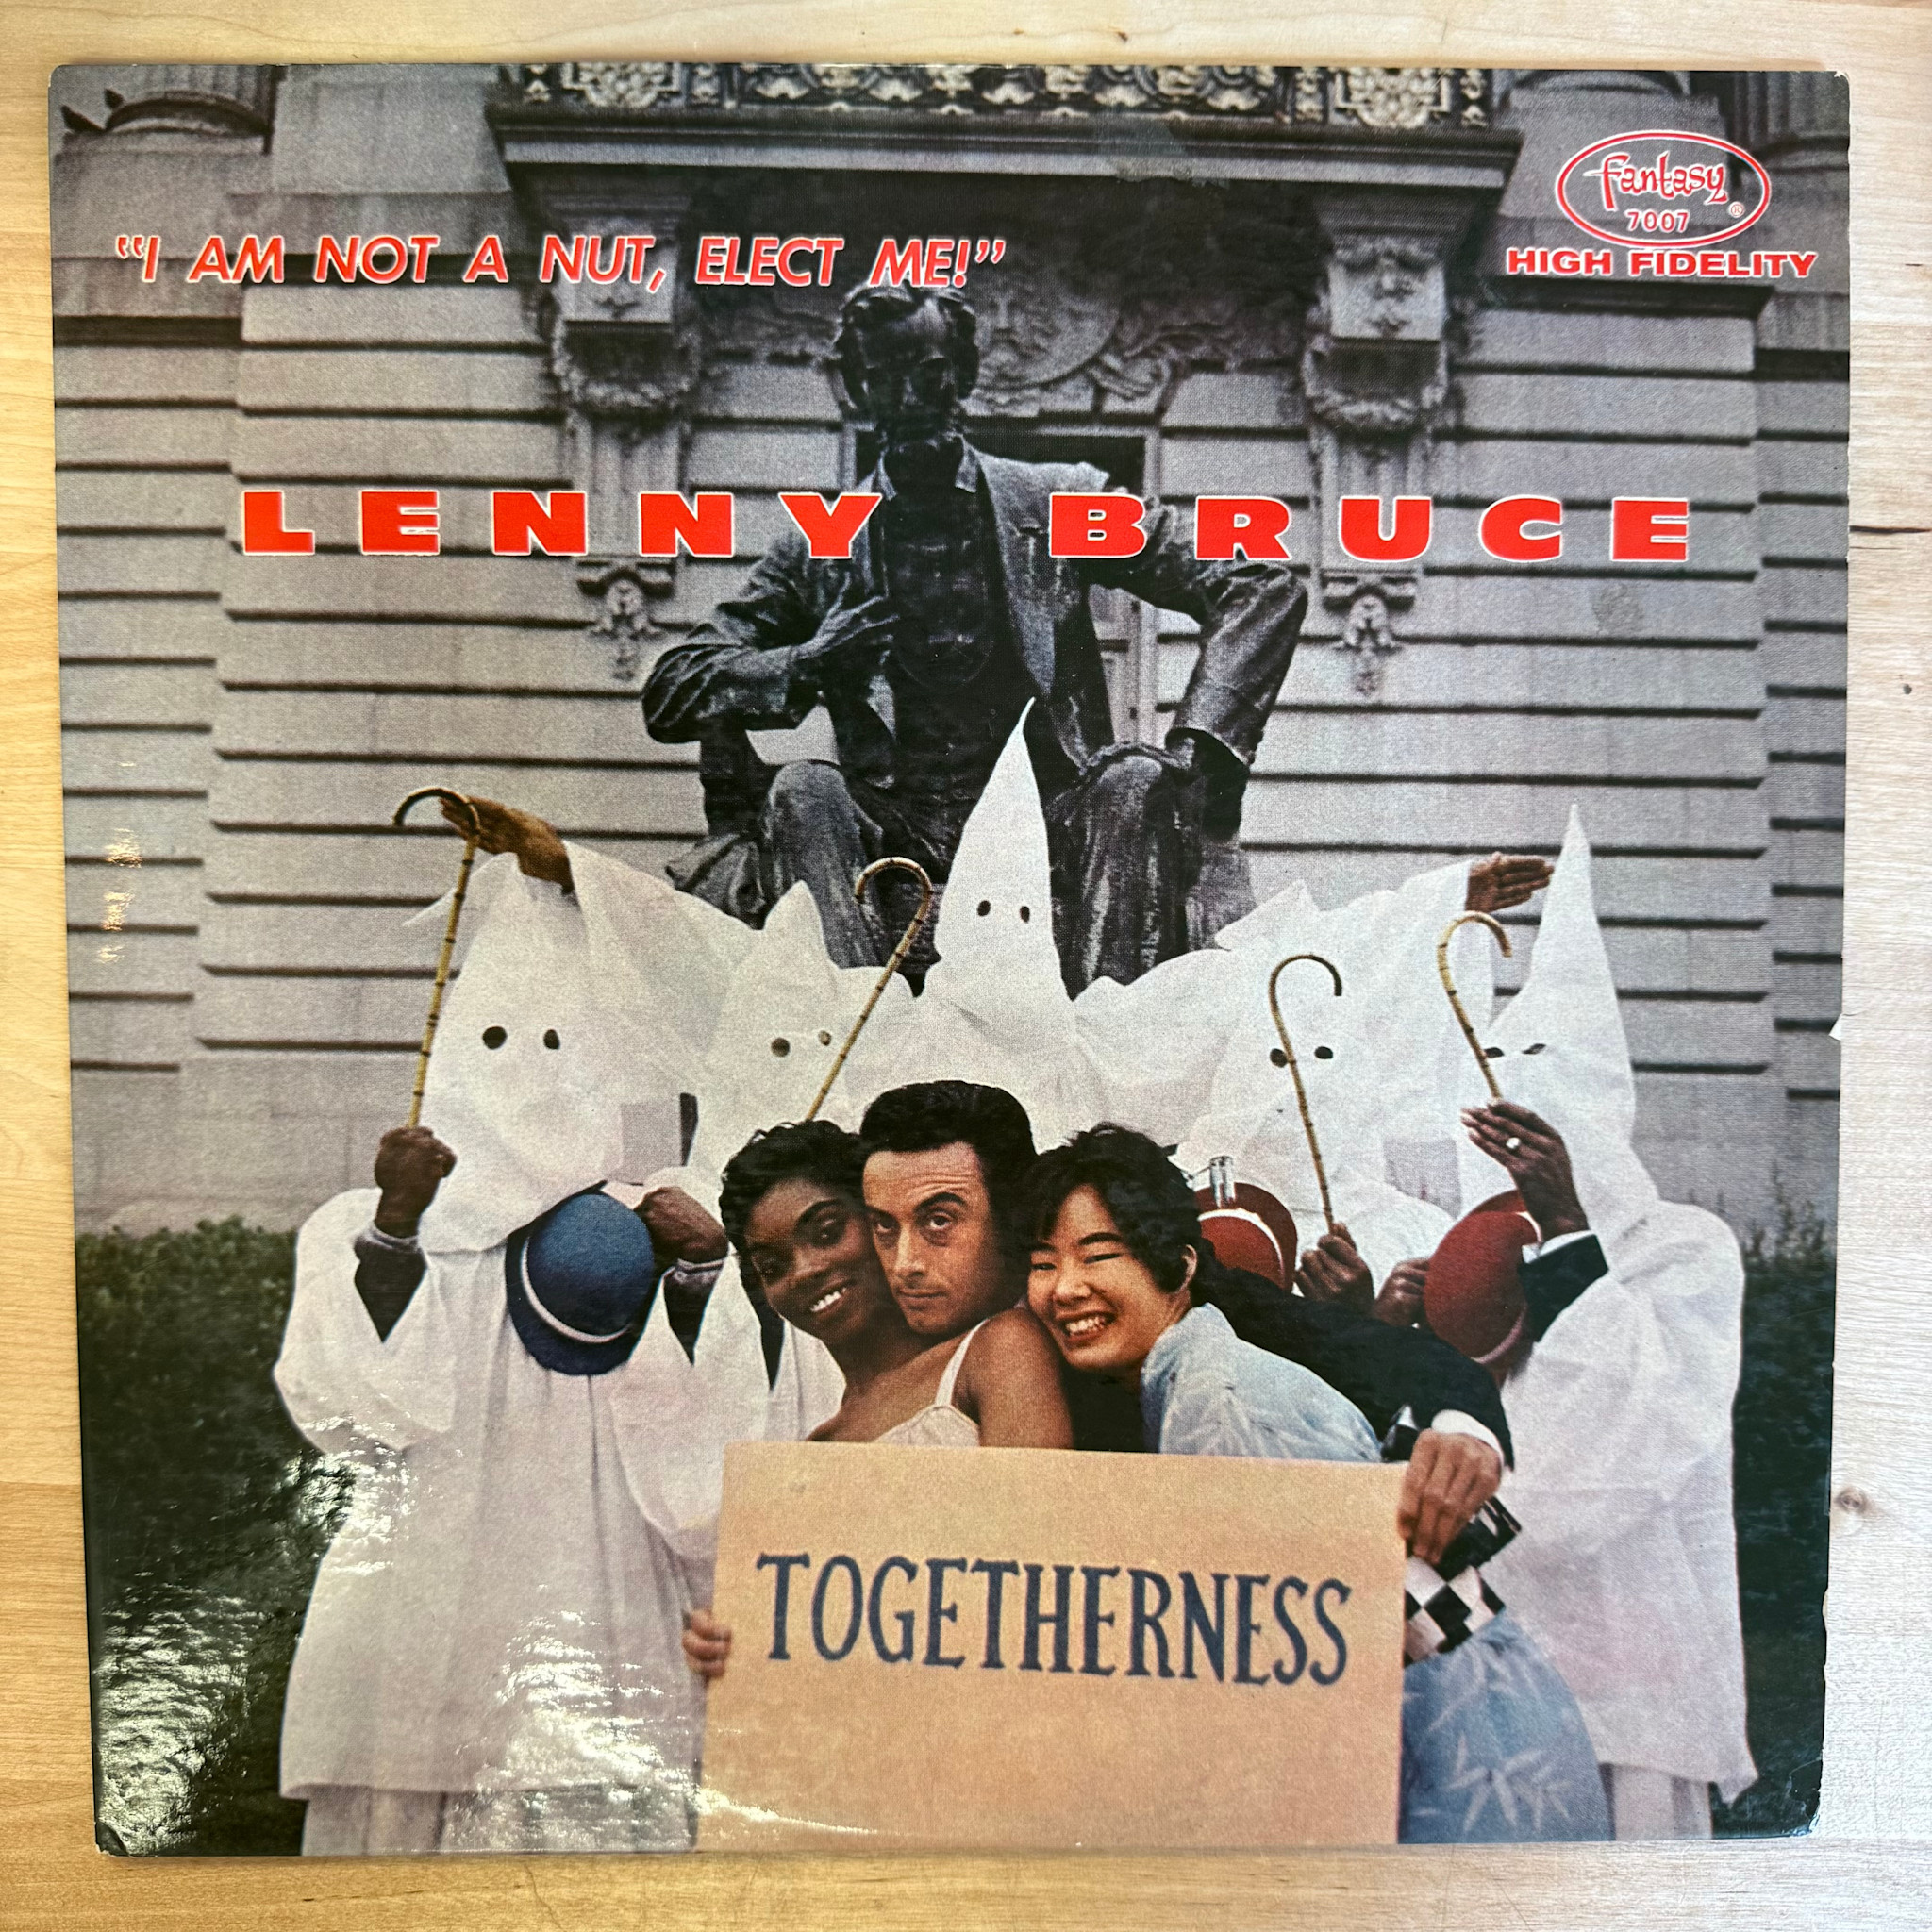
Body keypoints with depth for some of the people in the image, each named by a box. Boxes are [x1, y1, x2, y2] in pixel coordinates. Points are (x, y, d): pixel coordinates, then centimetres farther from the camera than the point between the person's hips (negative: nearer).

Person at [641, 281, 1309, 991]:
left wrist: (1202, 747, -10)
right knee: (803, 790, -26)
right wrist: (800, 666, -11)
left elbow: (1266, 589, 7)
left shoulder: (1056, 504, 9)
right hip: (893, 839, 1)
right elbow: (669, 695, 9)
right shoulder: (819, 550, 11)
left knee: (1138, 780, -27)